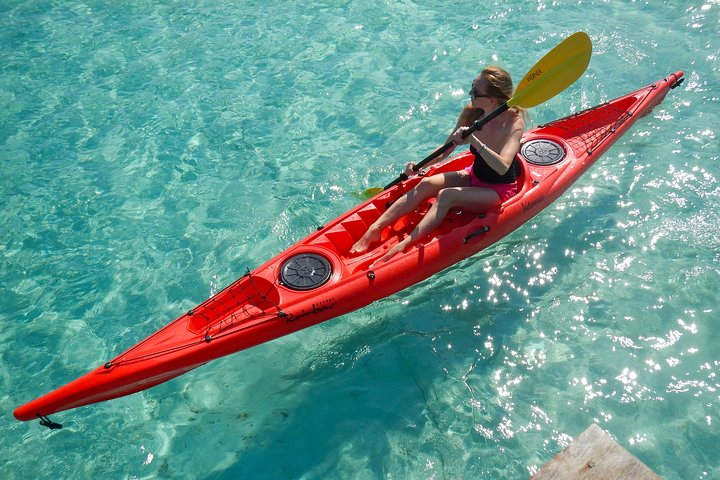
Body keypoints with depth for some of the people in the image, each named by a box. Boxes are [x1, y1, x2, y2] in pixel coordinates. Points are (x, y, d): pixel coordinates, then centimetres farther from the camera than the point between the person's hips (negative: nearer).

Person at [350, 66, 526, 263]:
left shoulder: (514, 122, -23)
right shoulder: (472, 113, -7)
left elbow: (502, 167, -38)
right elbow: (445, 151, 2)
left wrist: (475, 141, -47)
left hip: (500, 189, -6)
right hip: (474, 176, 6)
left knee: (446, 195, -30)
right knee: (426, 184, -18)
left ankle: (403, 246, -41)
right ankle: (374, 229, -25)